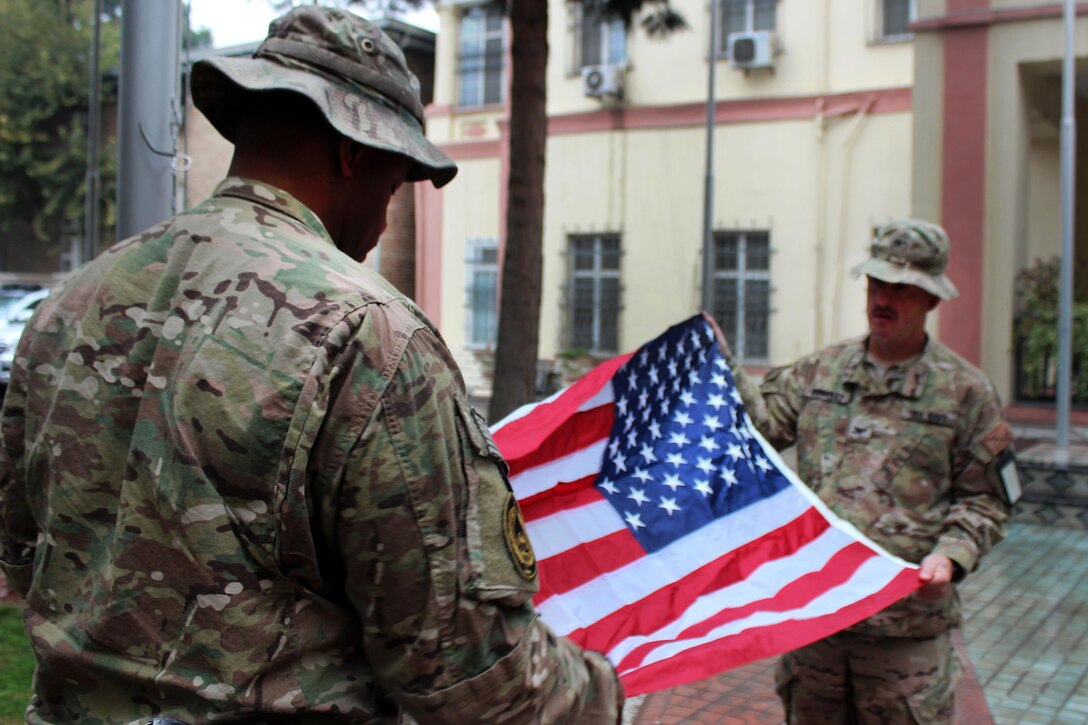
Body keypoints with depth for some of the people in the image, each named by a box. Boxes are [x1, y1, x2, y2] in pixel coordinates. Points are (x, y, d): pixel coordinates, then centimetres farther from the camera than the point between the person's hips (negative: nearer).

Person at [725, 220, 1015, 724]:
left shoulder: (964, 390, 1)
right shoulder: (820, 370, 10)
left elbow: (984, 498, 2)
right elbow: (763, 424, 3)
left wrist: (951, 555, -13)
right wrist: (723, 367, -4)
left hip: (905, 617, -3)